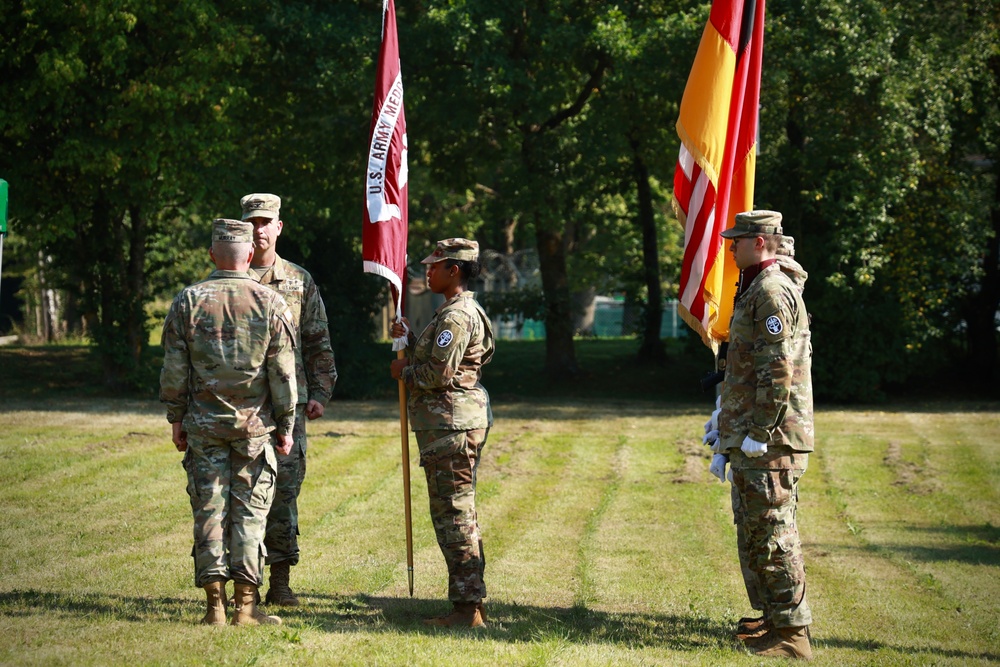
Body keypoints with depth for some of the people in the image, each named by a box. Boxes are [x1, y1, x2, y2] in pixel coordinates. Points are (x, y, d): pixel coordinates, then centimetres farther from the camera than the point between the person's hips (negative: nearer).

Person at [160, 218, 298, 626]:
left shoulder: (188, 302, -1)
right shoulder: (270, 304, -3)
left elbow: (174, 370, 1)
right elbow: (283, 374, -2)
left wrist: (176, 419, 11)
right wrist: (285, 426, 7)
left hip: (203, 424, 1)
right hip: (255, 424, -1)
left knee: (209, 510, 5)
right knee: (250, 511, 4)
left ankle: (215, 605, 6)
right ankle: (245, 605, 3)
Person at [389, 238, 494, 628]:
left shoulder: (456, 316, -16)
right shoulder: (464, 311, 19)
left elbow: (441, 373, -21)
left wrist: (404, 373, -5)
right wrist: (409, 339, 12)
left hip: (451, 424, -11)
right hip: (457, 423, 11)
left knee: (453, 516, -9)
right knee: (460, 515, 15)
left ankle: (467, 609, -7)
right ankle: (471, 603, 20)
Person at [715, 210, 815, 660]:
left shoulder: (772, 292, -15)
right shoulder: (756, 290, 19)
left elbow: (777, 370, -21)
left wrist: (758, 434, -20)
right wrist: (731, 429, 23)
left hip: (769, 440, -11)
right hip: (753, 440, 11)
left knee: (773, 535, -8)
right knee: (761, 534, 16)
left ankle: (792, 634, -6)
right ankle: (778, 620, 23)